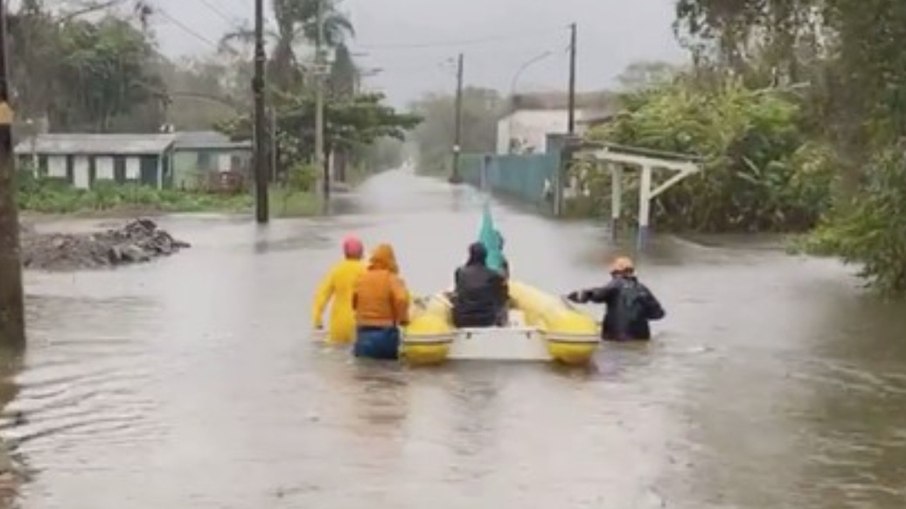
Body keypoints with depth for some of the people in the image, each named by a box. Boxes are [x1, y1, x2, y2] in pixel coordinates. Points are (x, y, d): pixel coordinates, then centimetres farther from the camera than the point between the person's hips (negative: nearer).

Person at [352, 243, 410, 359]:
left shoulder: (362, 279, 6)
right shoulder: (392, 279, -10)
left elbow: (353, 303, 12)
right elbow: (401, 299, -26)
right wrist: (403, 319, -12)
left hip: (363, 334, 4)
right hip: (385, 334, -4)